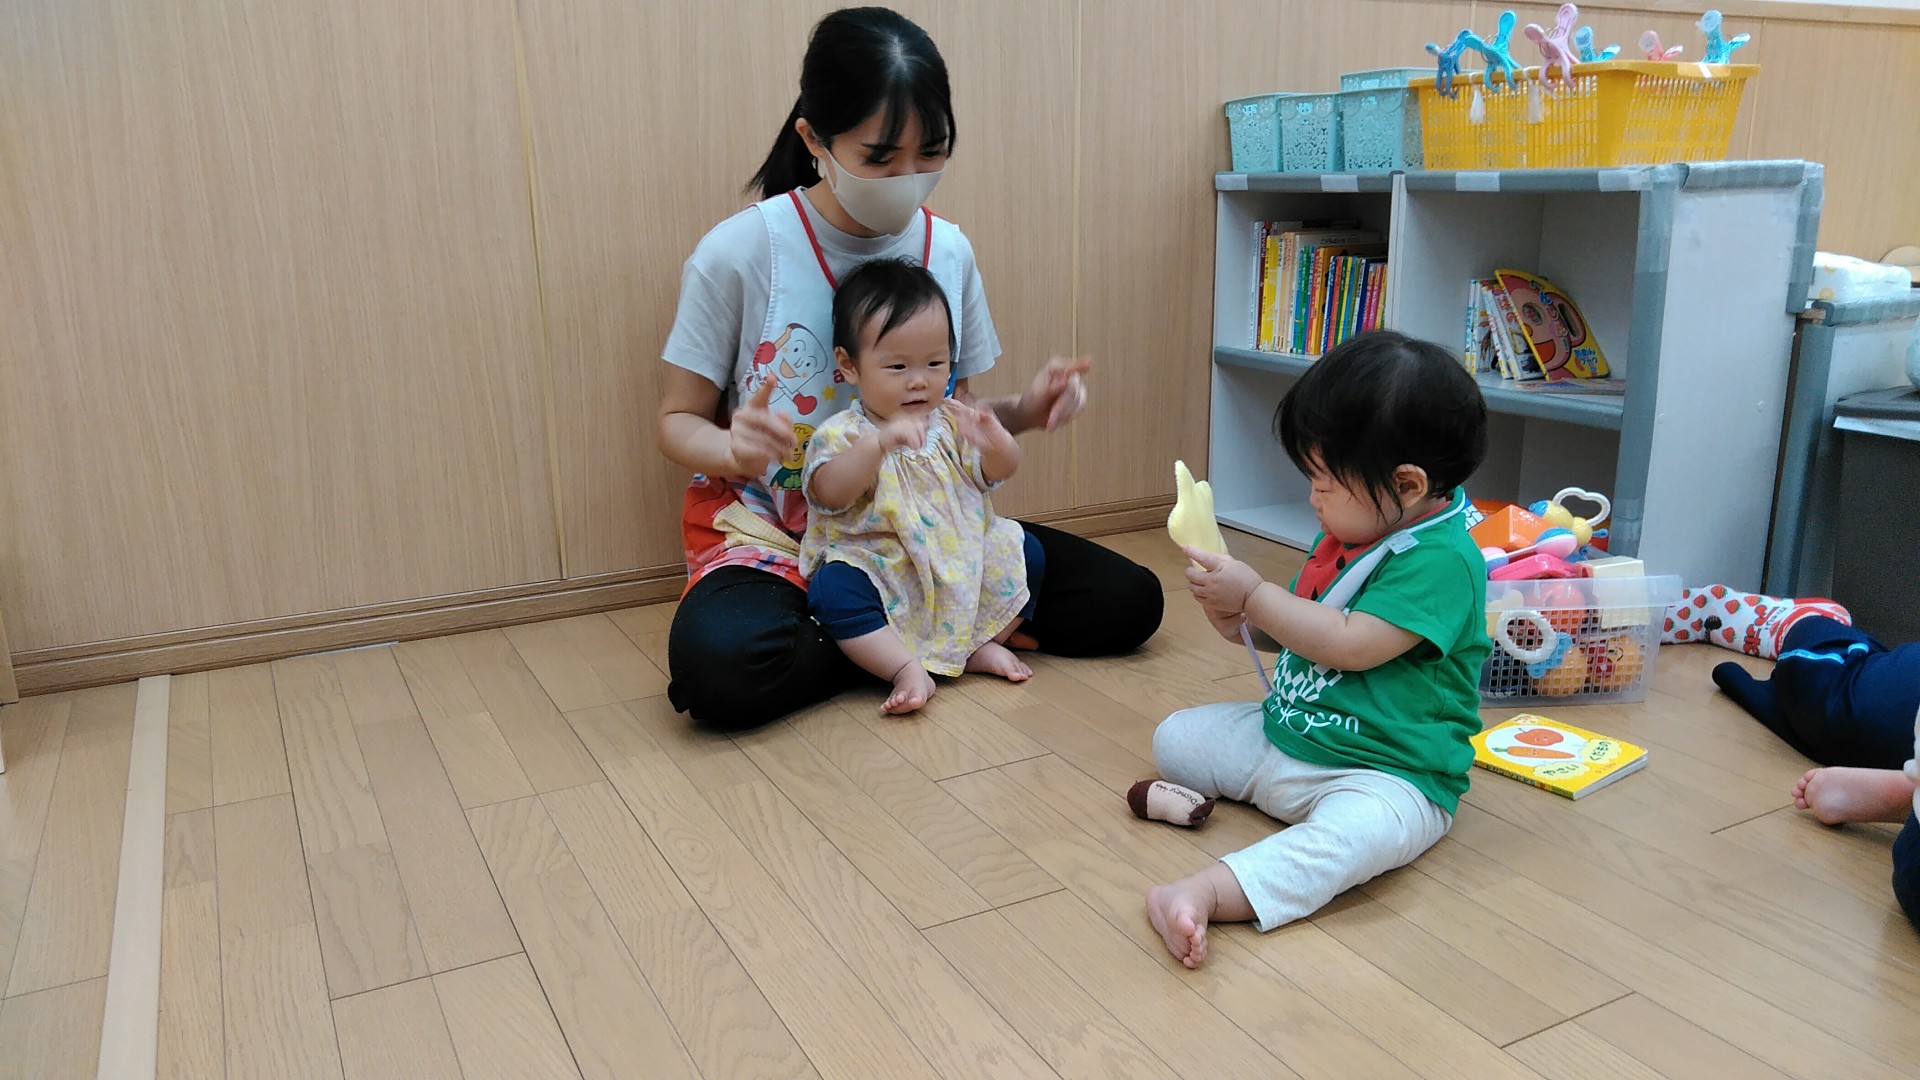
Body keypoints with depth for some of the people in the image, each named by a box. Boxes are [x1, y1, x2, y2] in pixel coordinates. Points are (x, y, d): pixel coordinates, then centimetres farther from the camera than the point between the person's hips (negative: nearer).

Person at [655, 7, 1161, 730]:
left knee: (1128, 602, -9)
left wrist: (1022, 412, -12)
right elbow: (679, 421, -4)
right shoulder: (738, 253, -12)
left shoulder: (950, 252, -1)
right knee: (716, 667, -37)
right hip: (772, 535, -3)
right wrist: (734, 449, -28)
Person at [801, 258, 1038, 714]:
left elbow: (1000, 472, -1)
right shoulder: (842, 434, -8)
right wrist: (879, 442, -42)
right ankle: (907, 667, -25)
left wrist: (995, 443, -25)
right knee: (832, 588, -30)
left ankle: (982, 644, 2)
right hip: (883, 582, -4)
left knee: (1024, 553, -9)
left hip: (963, 571, 5)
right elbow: (828, 494, -27)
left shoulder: (951, 422, 5)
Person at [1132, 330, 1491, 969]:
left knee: (1354, 832, -43)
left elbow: (1351, 645, -28)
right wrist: (1242, 623, -1)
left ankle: (1210, 892, -54)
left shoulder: (1441, 559, -21)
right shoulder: (1347, 534, 8)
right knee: (1174, 738, 11)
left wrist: (1254, 594, -18)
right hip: (1284, 736, 10)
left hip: (1385, 774, -9)